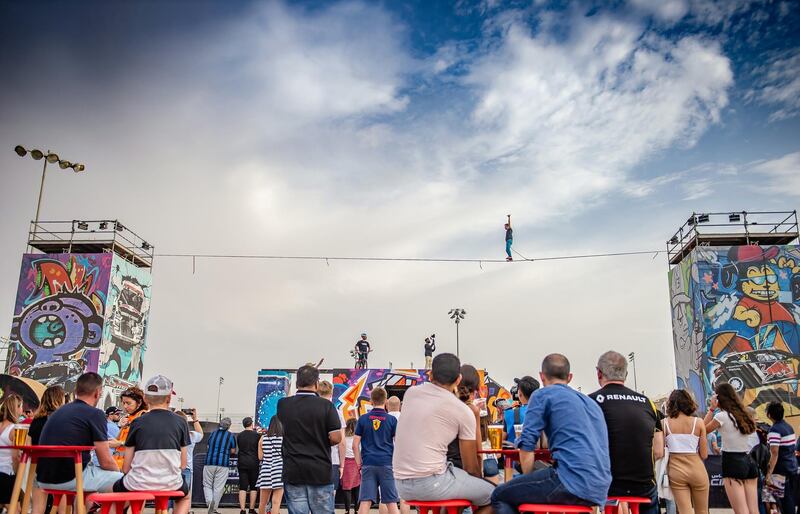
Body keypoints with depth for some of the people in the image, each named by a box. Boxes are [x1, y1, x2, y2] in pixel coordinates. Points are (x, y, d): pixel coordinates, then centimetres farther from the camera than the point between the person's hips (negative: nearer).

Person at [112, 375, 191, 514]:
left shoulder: (137, 423, -2)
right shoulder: (181, 423, -1)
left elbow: (126, 468, -1)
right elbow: (183, 465, 2)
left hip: (139, 484, 0)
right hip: (171, 485, 0)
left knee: (114, 489, 33)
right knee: (185, 497, 35)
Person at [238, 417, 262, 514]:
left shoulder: (239, 436, 4)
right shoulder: (257, 435, -5)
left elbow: (239, 448, 13)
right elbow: (259, 450, 1)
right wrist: (259, 460, 17)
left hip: (242, 463, 2)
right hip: (253, 463, -2)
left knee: (242, 487, 3)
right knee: (253, 487, 7)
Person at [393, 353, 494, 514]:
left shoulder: (410, 392, 7)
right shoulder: (463, 411, -5)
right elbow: (471, 467, 3)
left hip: (401, 484, 6)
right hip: (431, 484, -6)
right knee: (493, 495, 10)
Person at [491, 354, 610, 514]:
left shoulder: (543, 395, 3)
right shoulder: (591, 402, 23)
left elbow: (527, 444, -4)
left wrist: (528, 480, 11)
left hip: (572, 482, -8)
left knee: (499, 496, 6)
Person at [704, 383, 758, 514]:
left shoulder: (721, 416, -10)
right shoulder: (743, 415, 10)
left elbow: (704, 429, 3)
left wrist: (712, 408, 2)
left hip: (732, 463, -7)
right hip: (749, 461, 7)